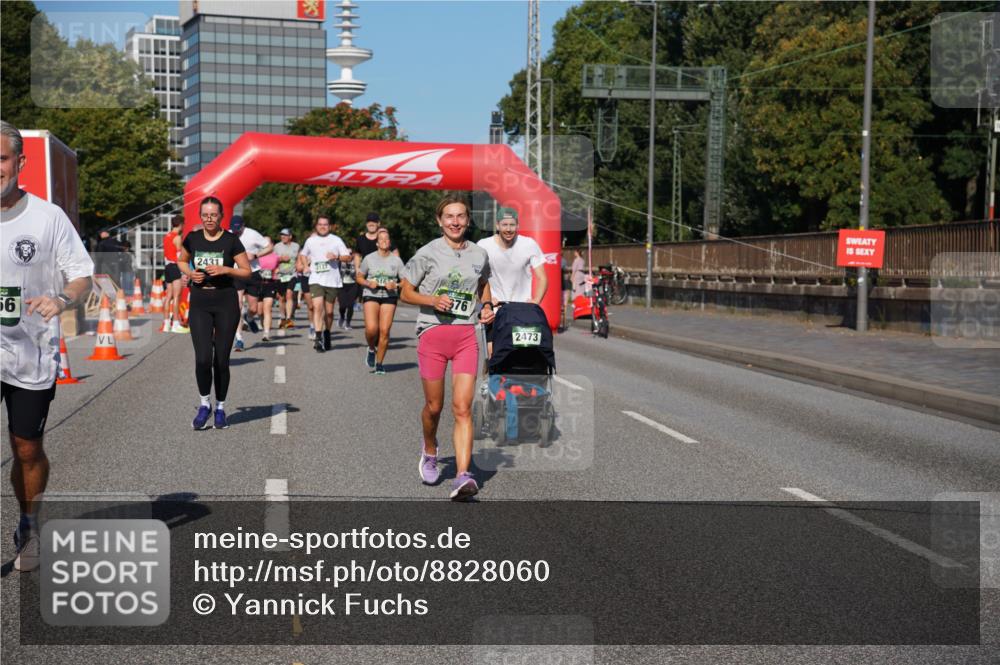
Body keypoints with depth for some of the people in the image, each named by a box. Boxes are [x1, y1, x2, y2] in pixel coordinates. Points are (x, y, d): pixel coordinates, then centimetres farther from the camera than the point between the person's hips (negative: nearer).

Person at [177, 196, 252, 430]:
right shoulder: (193, 238, 3)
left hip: (226, 303, -1)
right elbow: (181, 260, 20)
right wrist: (190, 272, -1)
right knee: (203, 358, -10)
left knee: (221, 360, 4)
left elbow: (247, 272, 0)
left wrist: (225, 269, -16)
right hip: (199, 303, 1)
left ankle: (220, 408, 21)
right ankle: (204, 404, 12)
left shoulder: (231, 240, -4)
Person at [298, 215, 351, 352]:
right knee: (317, 307, -18)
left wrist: (337, 256, -15)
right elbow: (303, 255, 28)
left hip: (332, 281, 0)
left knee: (329, 311, 8)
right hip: (316, 280, 0)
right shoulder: (311, 240, 11)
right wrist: (305, 266, 9)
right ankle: (319, 338, -22)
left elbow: (348, 257, 4)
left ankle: (327, 336, 28)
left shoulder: (336, 240, 6)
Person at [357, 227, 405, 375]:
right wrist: (368, 283, -8)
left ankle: (379, 363, 8)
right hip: (371, 295, -1)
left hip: (389, 296, 1)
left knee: (384, 330, -6)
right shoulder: (369, 258, 4)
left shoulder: (396, 260, 4)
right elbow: (359, 277, 12)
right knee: (371, 328, -18)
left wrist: (395, 285, -13)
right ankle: (371, 349, 15)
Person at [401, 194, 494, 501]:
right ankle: (429, 450, 41)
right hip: (432, 334, -1)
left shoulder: (479, 254, 9)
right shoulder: (427, 253, -2)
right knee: (434, 406, 8)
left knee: (462, 407, -9)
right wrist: (432, 300, -15)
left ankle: (463, 477, -15)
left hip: (466, 335, 2)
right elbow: (405, 292, 3)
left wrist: (487, 307, 7)